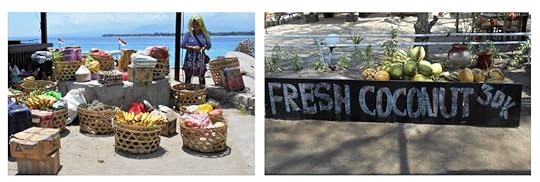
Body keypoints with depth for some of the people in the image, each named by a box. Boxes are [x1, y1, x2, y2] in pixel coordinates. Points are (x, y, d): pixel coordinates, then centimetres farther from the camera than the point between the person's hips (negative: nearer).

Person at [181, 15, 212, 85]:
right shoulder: (188, 34, -1)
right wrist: (192, 48, -15)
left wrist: (203, 48, -9)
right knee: (188, 76, 3)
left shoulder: (204, 34, 3)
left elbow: (209, 45, 10)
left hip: (200, 58, 1)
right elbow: (182, 45, -2)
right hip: (190, 58, -1)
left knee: (201, 77, 3)